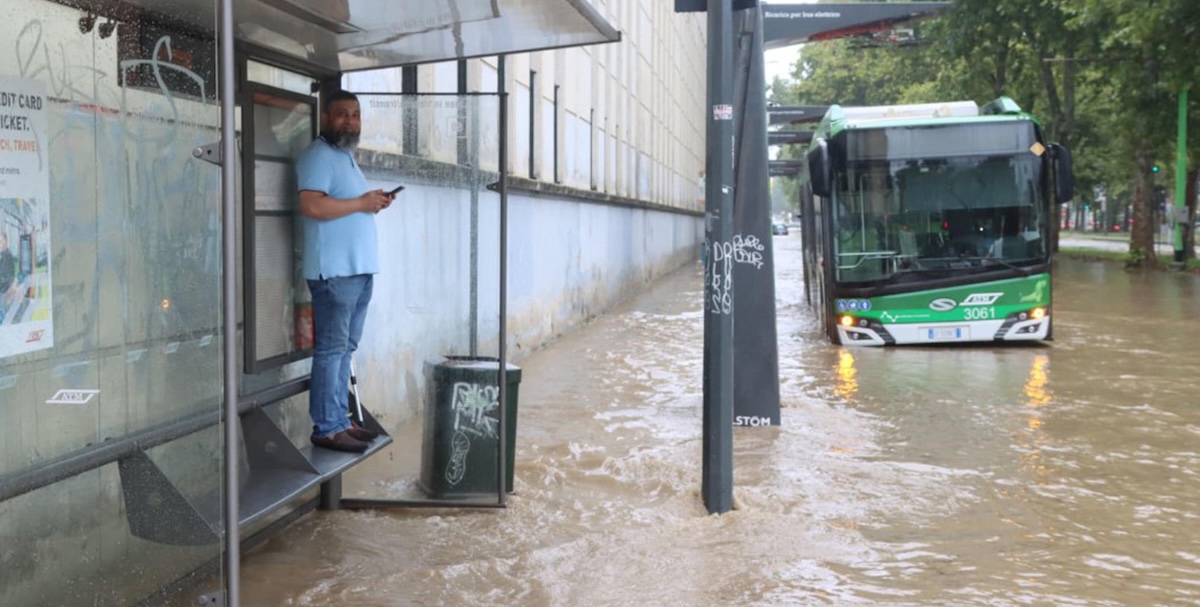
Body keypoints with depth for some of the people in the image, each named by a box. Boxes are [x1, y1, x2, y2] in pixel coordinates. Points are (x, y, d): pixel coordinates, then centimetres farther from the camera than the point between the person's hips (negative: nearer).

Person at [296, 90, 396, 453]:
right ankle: (327, 428, -4)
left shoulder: (346, 157, 22)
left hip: (359, 268, 10)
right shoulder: (319, 155, -9)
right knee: (331, 349, -7)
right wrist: (361, 203, -15)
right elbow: (312, 206, -23)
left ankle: (340, 420, 18)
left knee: (345, 349, 12)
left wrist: (373, 203, 9)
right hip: (334, 270, -10)